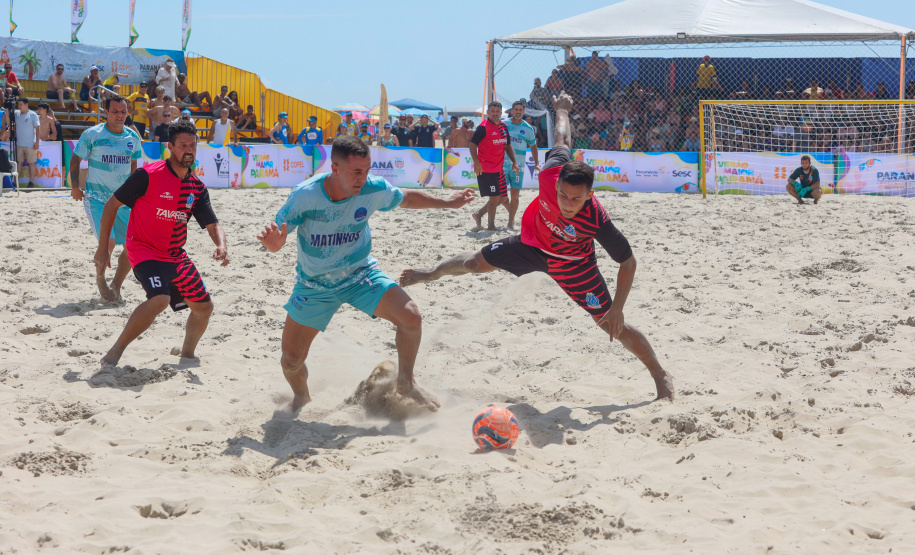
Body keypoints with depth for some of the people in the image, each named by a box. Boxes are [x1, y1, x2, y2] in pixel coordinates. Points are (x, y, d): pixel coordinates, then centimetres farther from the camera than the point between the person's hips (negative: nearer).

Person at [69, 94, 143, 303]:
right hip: (96, 198, -5)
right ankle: (100, 279, 8)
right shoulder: (92, 135, -6)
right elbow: (75, 159, 1)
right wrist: (75, 186, -10)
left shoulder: (133, 138, 7)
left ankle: (116, 285, 16)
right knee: (107, 241, -20)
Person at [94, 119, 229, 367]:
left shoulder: (197, 188, 4)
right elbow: (112, 204, -7)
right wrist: (103, 247, -7)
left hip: (176, 255, 7)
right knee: (159, 299, -31)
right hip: (144, 250, -7)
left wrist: (221, 245, -19)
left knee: (204, 306, 10)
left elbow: (212, 224, 5)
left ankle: (187, 355, 32)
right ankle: (115, 352, -18)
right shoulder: (148, 175, -14)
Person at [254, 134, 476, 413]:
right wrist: (273, 242, -45)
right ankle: (301, 396, 39)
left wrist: (447, 202, 5)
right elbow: (275, 241, -21)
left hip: (360, 275, 1)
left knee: (411, 318, -21)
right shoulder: (305, 196, -27)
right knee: (291, 361, 1)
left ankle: (406, 382, 6)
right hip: (314, 285, -1)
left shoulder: (374, 189, -19)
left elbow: (406, 198, 4)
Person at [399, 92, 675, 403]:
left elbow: (628, 263, -27)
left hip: (571, 263, -4)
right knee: (476, 263, 19)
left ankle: (661, 377, 10)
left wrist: (617, 309, -30)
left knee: (611, 325, -6)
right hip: (533, 244, 4)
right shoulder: (550, 175, -35)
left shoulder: (597, 221, -41)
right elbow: (563, 140, -13)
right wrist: (562, 111, 8)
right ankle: (431, 273, 52)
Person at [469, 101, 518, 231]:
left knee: (501, 197, 11)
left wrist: (514, 161, 11)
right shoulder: (483, 127, -11)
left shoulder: (504, 126, 12)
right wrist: (476, 162, -28)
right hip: (486, 170, -8)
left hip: (499, 169, 8)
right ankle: (491, 226, 6)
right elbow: (472, 144, -16)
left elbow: (508, 145, 22)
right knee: (494, 197, -7)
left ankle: (478, 214, 25)